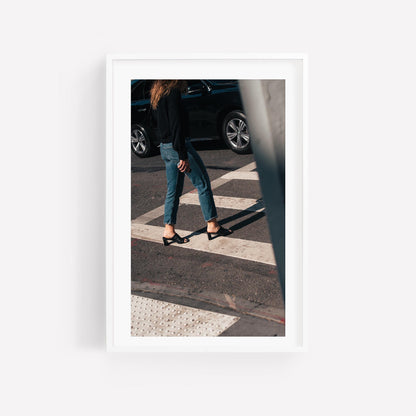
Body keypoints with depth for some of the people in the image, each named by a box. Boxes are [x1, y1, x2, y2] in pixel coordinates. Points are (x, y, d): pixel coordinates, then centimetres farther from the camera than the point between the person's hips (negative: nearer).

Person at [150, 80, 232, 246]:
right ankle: (212, 225, 10)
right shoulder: (173, 92, -15)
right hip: (178, 146, -9)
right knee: (203, 183, 3)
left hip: (164, 148, 9)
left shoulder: (158, 93, 14)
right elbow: (176, 126, -21)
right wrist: (183, 156, -21)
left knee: (173, 190, 13)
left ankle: (169, 231, 16)